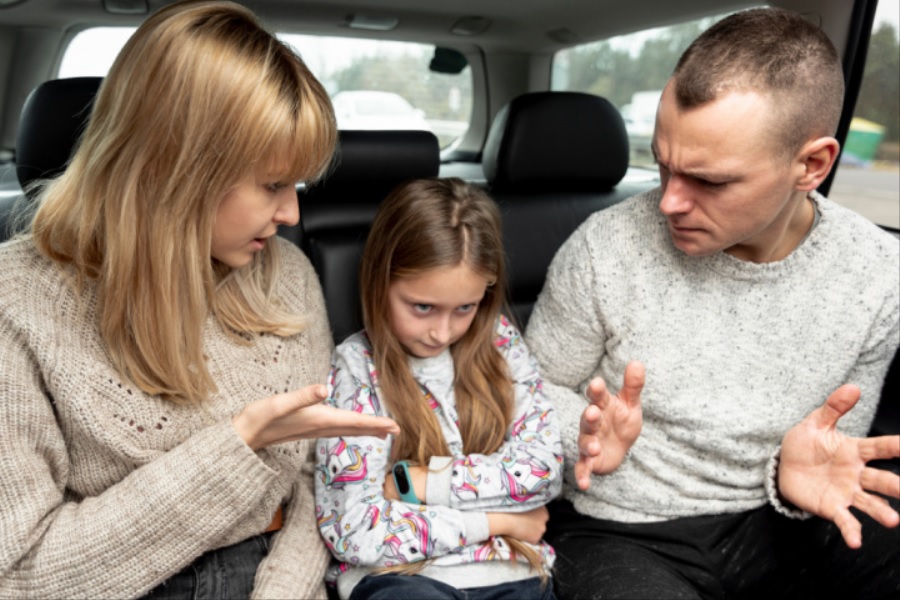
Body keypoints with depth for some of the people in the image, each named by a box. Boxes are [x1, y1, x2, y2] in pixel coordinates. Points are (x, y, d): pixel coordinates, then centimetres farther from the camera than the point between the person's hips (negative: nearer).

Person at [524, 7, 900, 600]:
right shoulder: (606, 248, -16)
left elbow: (833, 461, 2)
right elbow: (537, 386, -2)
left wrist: (797, 475, -20)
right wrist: (585, 433, -23)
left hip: (773, 523, 3)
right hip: (620, 533, -2)